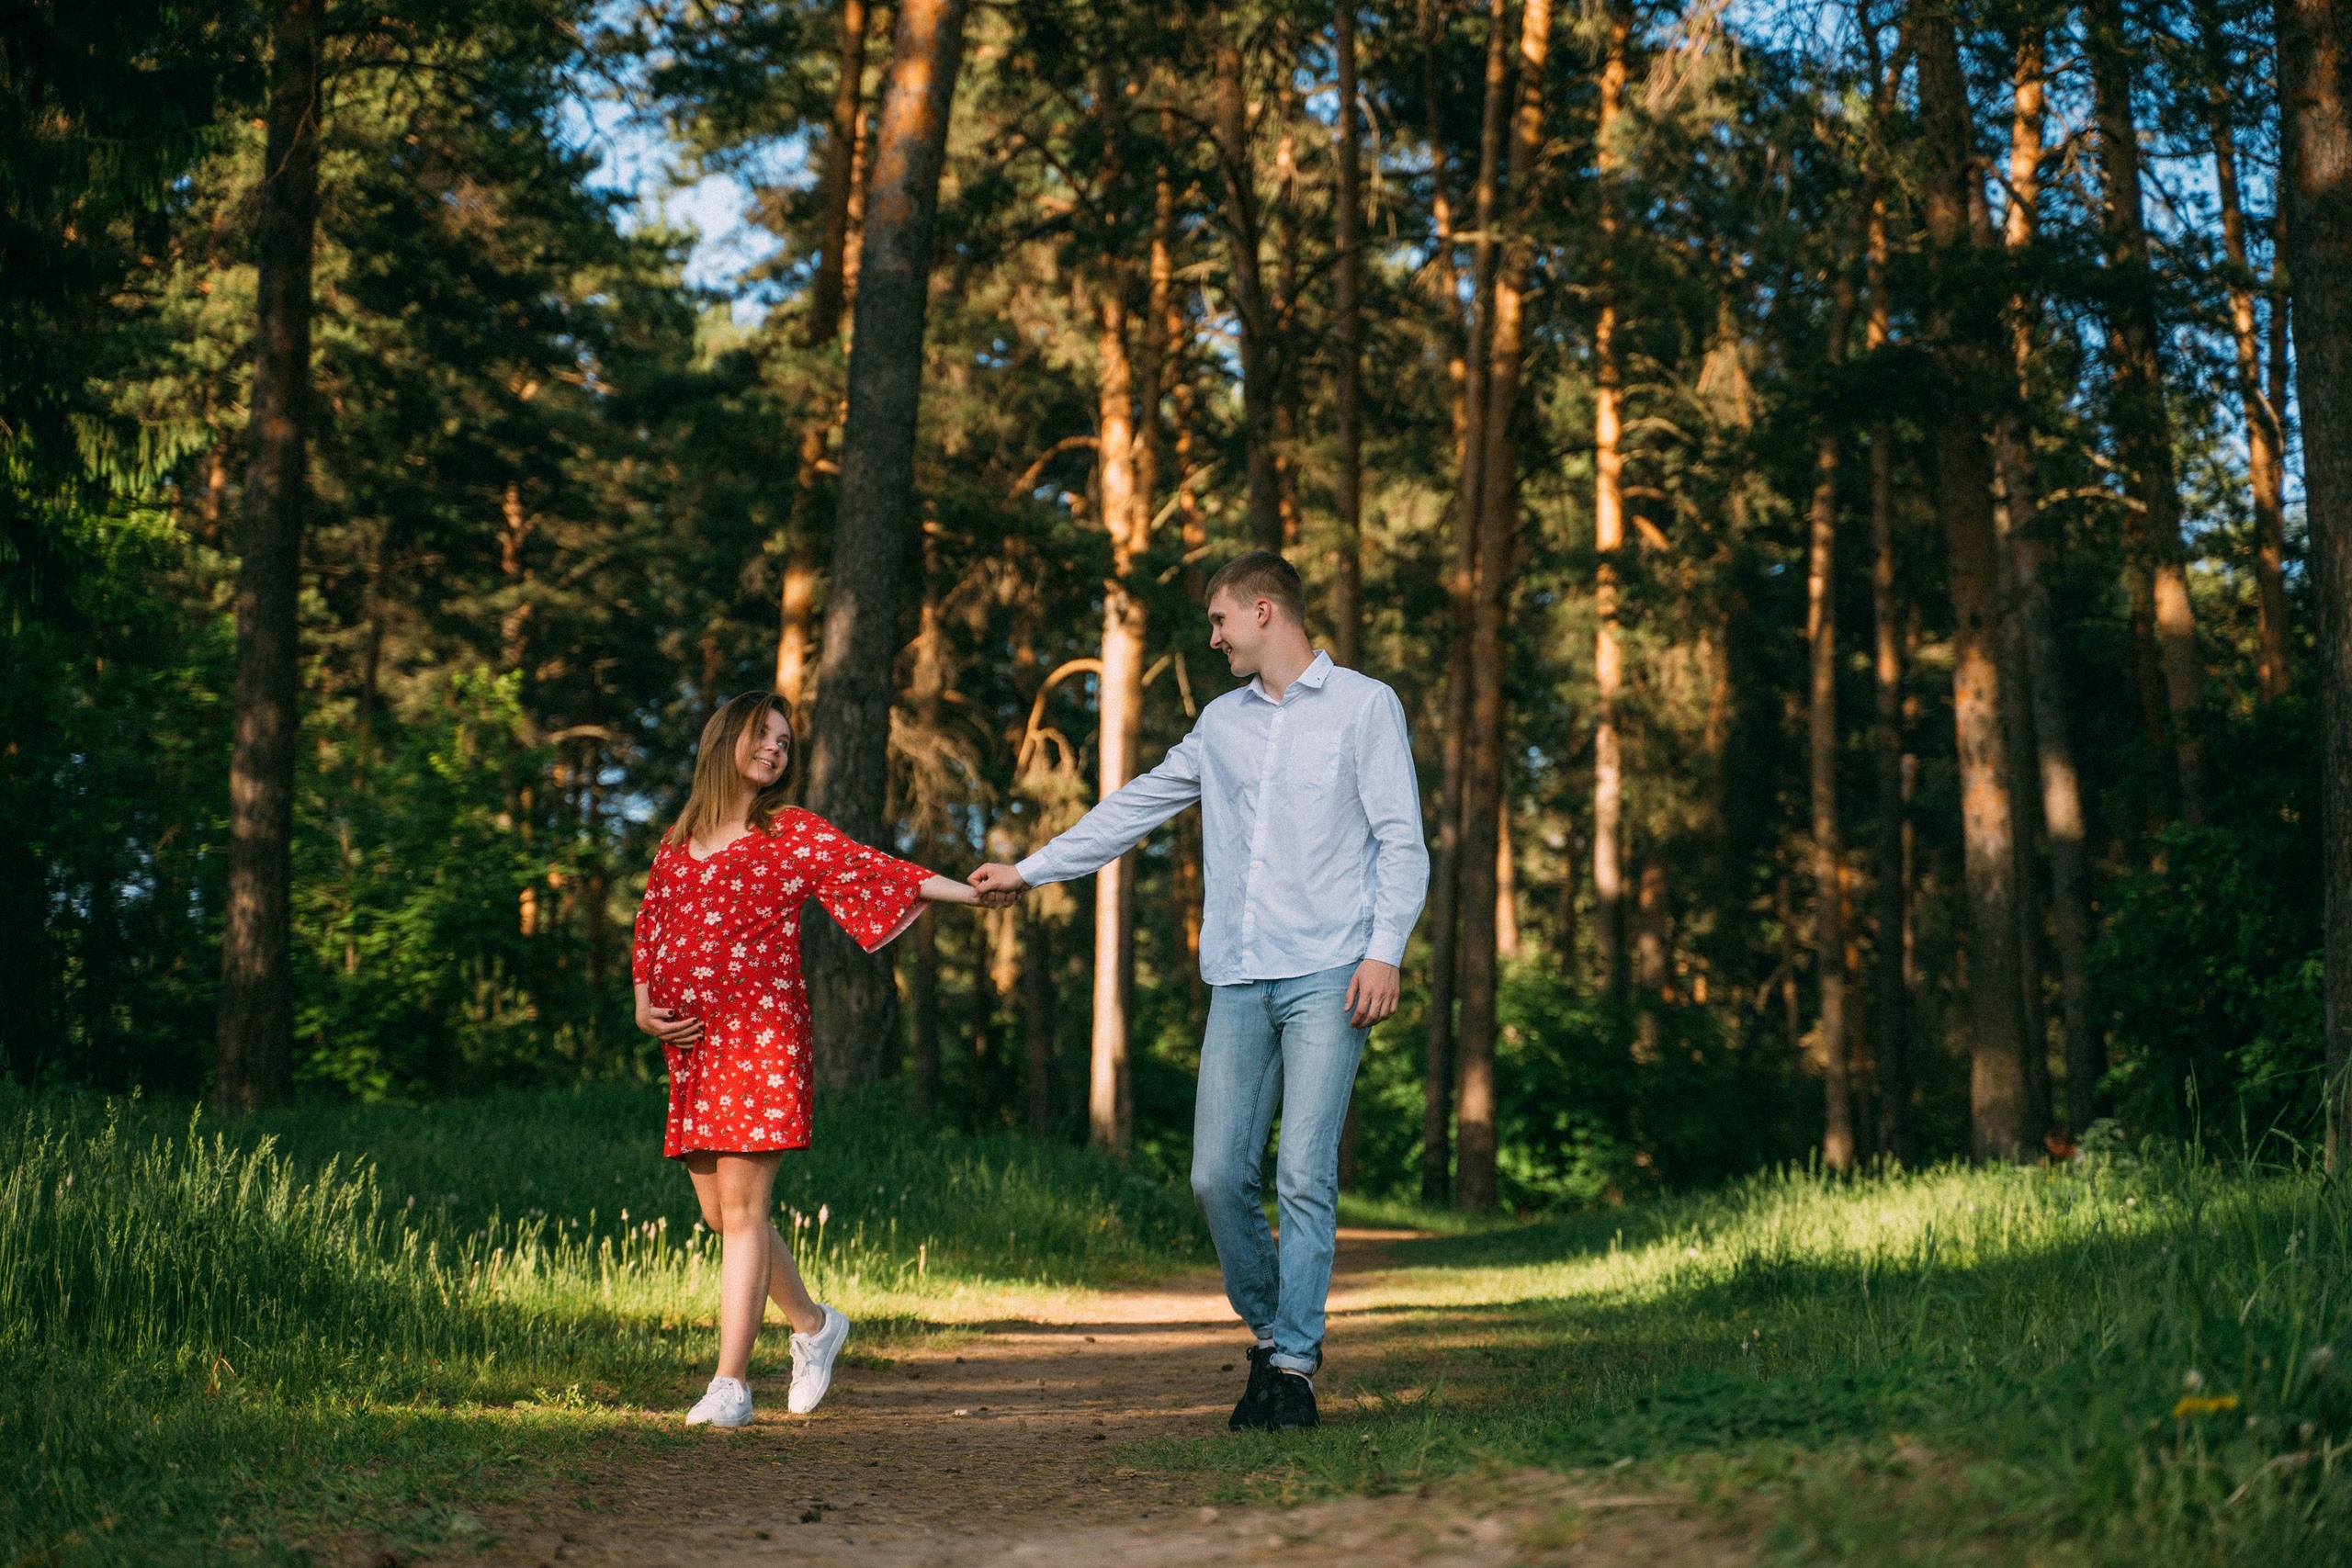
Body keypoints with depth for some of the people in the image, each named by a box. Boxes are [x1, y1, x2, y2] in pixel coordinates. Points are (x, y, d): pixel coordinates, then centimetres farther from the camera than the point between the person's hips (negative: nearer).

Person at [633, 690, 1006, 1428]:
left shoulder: (794, 834, 4)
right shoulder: (677, 841, 17)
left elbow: (876, 870, -5)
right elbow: (649, 932, 21)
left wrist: (975, 894, -16)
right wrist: (643, 1007, 5)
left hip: (761, 1041, -5)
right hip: (689, 1048, 5)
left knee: (741, 1207, -11)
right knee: (718, 1212, 8)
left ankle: (731, 1383, -9)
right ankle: (813, 1324, 30)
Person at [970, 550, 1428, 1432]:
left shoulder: (1363, 706, 4)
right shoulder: (1222, 722, 19)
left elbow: (1401, 840, -2)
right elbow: (1136, 807, 26)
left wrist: (1385, 949, -13)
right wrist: (1031, 869, 26)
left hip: (1327, 976, -5)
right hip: (1240, 980, 5)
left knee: (1305, 1176, -9)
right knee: (1218, 1176, -3)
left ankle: (1294, 1368, -1)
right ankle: (1269, 1331, 17)